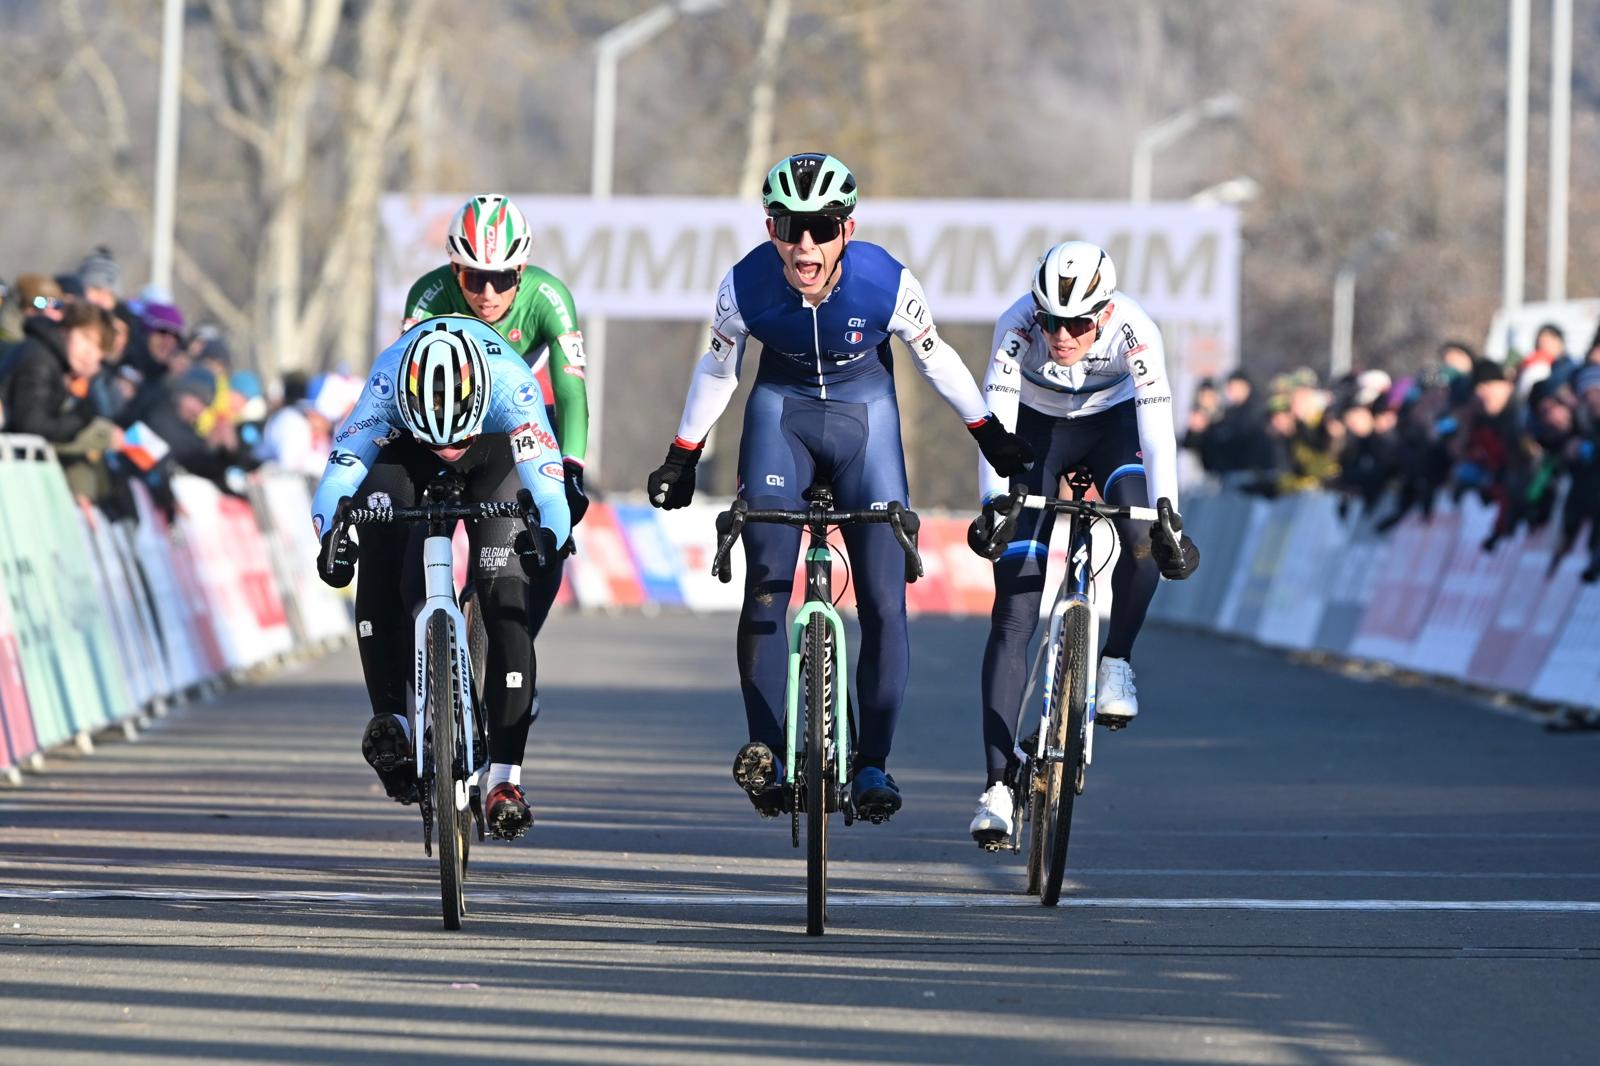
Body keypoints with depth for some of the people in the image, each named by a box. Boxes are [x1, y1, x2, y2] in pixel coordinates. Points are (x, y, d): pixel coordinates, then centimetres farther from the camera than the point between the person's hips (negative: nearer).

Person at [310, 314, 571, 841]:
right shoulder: (387, 382, -39)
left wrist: (547, 536, -66)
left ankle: (504, 776, -8)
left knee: (506, 600, -14)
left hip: (493, 457, 0)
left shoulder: (512, 387, -41)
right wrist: (332, 533, -63)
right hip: (406, 452, 0)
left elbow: (548, 489, -45)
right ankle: (389, 718, -17)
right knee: (378, 564, -28)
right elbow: (339, 476, -43)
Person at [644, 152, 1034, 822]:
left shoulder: (886, 283, -26)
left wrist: (992, 436, 3)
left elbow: (935, 359, -7)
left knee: (884, 598, -7)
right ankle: (767, 752, -11)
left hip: (864, 415, 0)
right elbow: (717, 369, -4)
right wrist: (682, 458, 6)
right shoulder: (746, 287, -24)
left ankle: (873, 762, 3)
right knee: (764, 587, -15)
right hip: (781, 409, 0)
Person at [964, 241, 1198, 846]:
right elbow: (996, 418, -38)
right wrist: (994, 503, -53)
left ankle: (1117, 661, -8)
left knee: (1143, 533, -34)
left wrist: (1169, 521, -50)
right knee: (1014, 611, -11)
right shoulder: (1018, 325, -31)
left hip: (1113, 422, 0)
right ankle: (998, 784, -11)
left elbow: (1158, 433, -38)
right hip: (1037, 428, 0)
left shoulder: (1135, 333, -32)